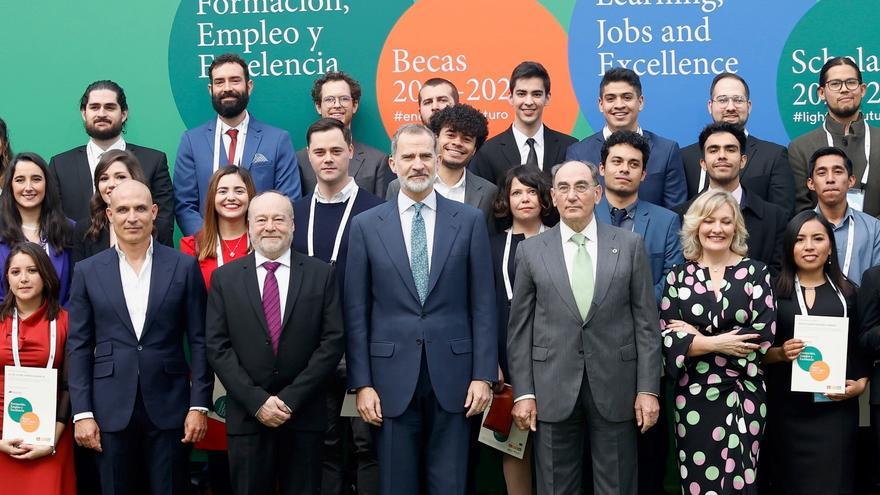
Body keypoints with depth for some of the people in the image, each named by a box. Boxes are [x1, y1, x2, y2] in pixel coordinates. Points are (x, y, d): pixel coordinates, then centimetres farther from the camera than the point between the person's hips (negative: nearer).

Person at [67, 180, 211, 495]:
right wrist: (82, 413, -3)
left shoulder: (184, 267, 1)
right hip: (111, 410, 1)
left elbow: (199, 341, 2)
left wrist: (199, 405, -3)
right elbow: (78, 347, 3)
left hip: (169, 408, 0)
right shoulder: (88, 271, 4)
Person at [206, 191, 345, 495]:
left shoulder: (321, 274, 3)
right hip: (247, 418, 0)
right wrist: (257, 401, -10)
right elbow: (217, 346, 0)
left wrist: (291, 399, -10)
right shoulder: (224, 278, 5)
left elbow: (333, 341, -2)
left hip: (304, 416, 0)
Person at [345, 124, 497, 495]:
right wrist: (361, 383, -3)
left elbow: (482, 304, 3)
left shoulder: (469, 221, 4)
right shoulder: (366, 225, 3)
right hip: (392, 377, 0)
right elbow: (356, 312, 2)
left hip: (452, 376, 0)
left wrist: (484, 375, -3)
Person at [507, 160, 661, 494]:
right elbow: (520, 328, 4)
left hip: (615, 387, 0)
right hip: (553, 389, 0)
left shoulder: (630, 245, 4)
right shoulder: (531, 250, 5)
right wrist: (523, 393, -2)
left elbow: (646, 322, 2)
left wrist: (648, 389, -4)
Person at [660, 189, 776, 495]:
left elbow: (764, 336, -8)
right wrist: (717, 343, -16)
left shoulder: (756, 273, 2)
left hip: (744, 395, -1)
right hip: (693, 397, 1)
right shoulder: (679, 276, 4)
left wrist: (697, 337, -9)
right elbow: (667, 339, -3)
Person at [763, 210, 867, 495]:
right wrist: (780, 353, -15)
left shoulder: (847, 292, 8)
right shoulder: (773, 291, 2)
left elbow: (862, 348, 12)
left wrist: (861, 383, -4)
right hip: (787, 410, -1)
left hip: (836, 408, 1)